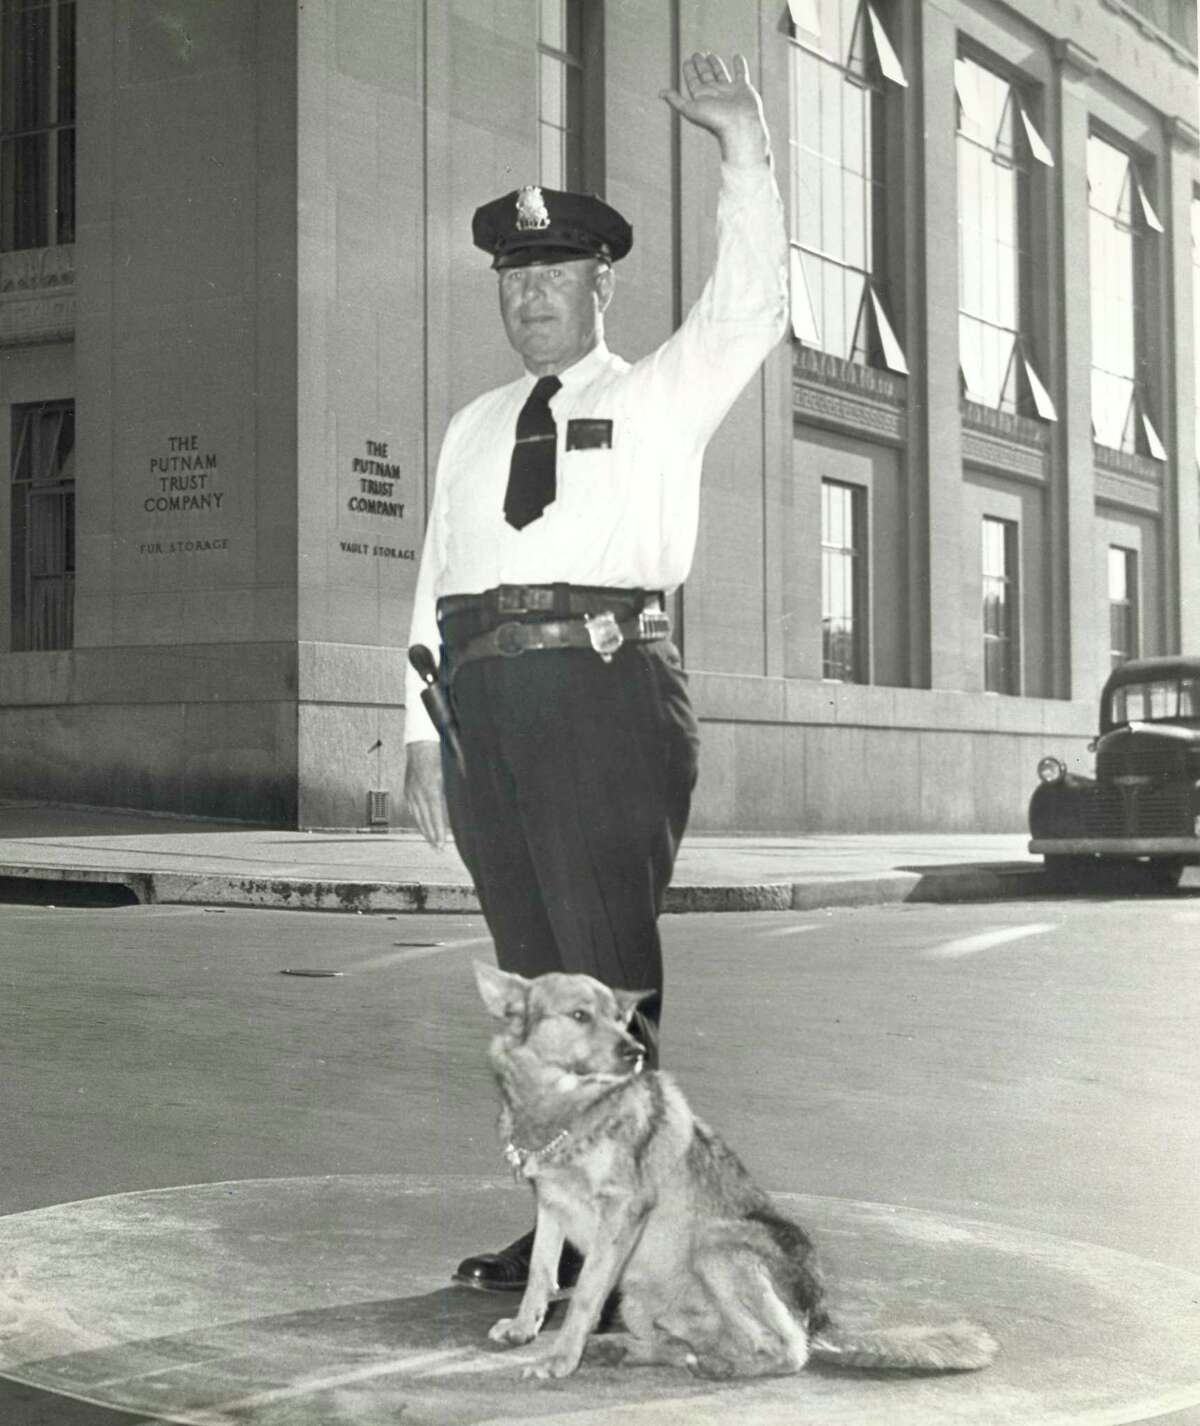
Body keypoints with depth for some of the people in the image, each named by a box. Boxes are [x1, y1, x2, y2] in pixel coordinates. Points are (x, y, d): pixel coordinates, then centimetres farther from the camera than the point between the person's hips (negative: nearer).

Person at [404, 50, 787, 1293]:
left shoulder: (659, 397, 11)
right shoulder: (473, 427, 23)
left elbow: (751, 305, -6)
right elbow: (434, 584, 19)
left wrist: (742, 146, -14)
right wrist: (423, 738, 11)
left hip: (606, 689, -5)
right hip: (482, 698, 5)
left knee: (610, 970, -7)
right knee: (530, 971, 8)